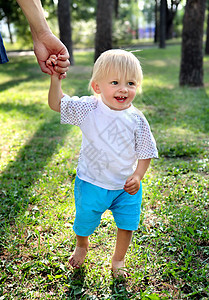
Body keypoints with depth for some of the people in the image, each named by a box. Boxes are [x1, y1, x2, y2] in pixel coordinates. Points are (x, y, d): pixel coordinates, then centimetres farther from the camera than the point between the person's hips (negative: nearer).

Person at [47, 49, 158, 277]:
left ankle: (118, 259, 43)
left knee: (127, 224, 13)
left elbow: (145, 152, -4)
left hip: (126, 186, 1)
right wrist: (56, 78, -24)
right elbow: (57, 104, -10)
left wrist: (137, 176, -17)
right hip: (91, 183, 0)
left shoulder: (136, 119, -13)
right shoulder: (88, 109, -15)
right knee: (85, 221, 17)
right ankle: (81, 245, 54)